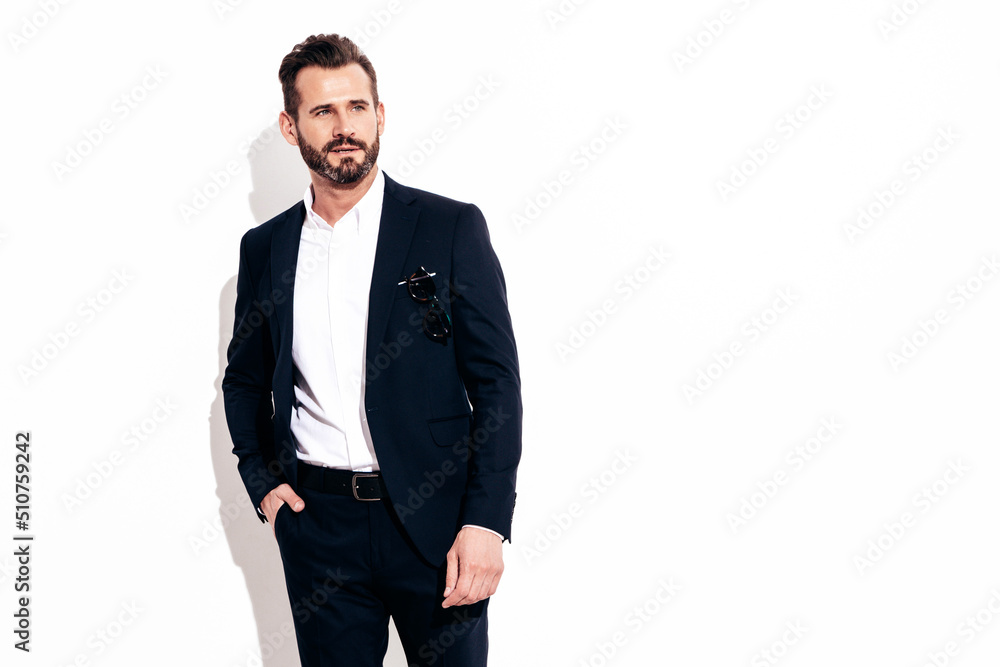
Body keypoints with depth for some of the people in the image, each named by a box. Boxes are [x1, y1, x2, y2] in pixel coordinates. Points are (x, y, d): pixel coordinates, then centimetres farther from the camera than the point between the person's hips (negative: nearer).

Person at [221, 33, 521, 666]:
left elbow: (497, 381, -5)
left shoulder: (452, 228, -3)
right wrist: (262, 482, 6)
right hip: (316, 525, 3)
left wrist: (487, 520, -13)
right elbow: (244, 380, 20)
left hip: (433, 519, -2)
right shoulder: (264, 248, 7)